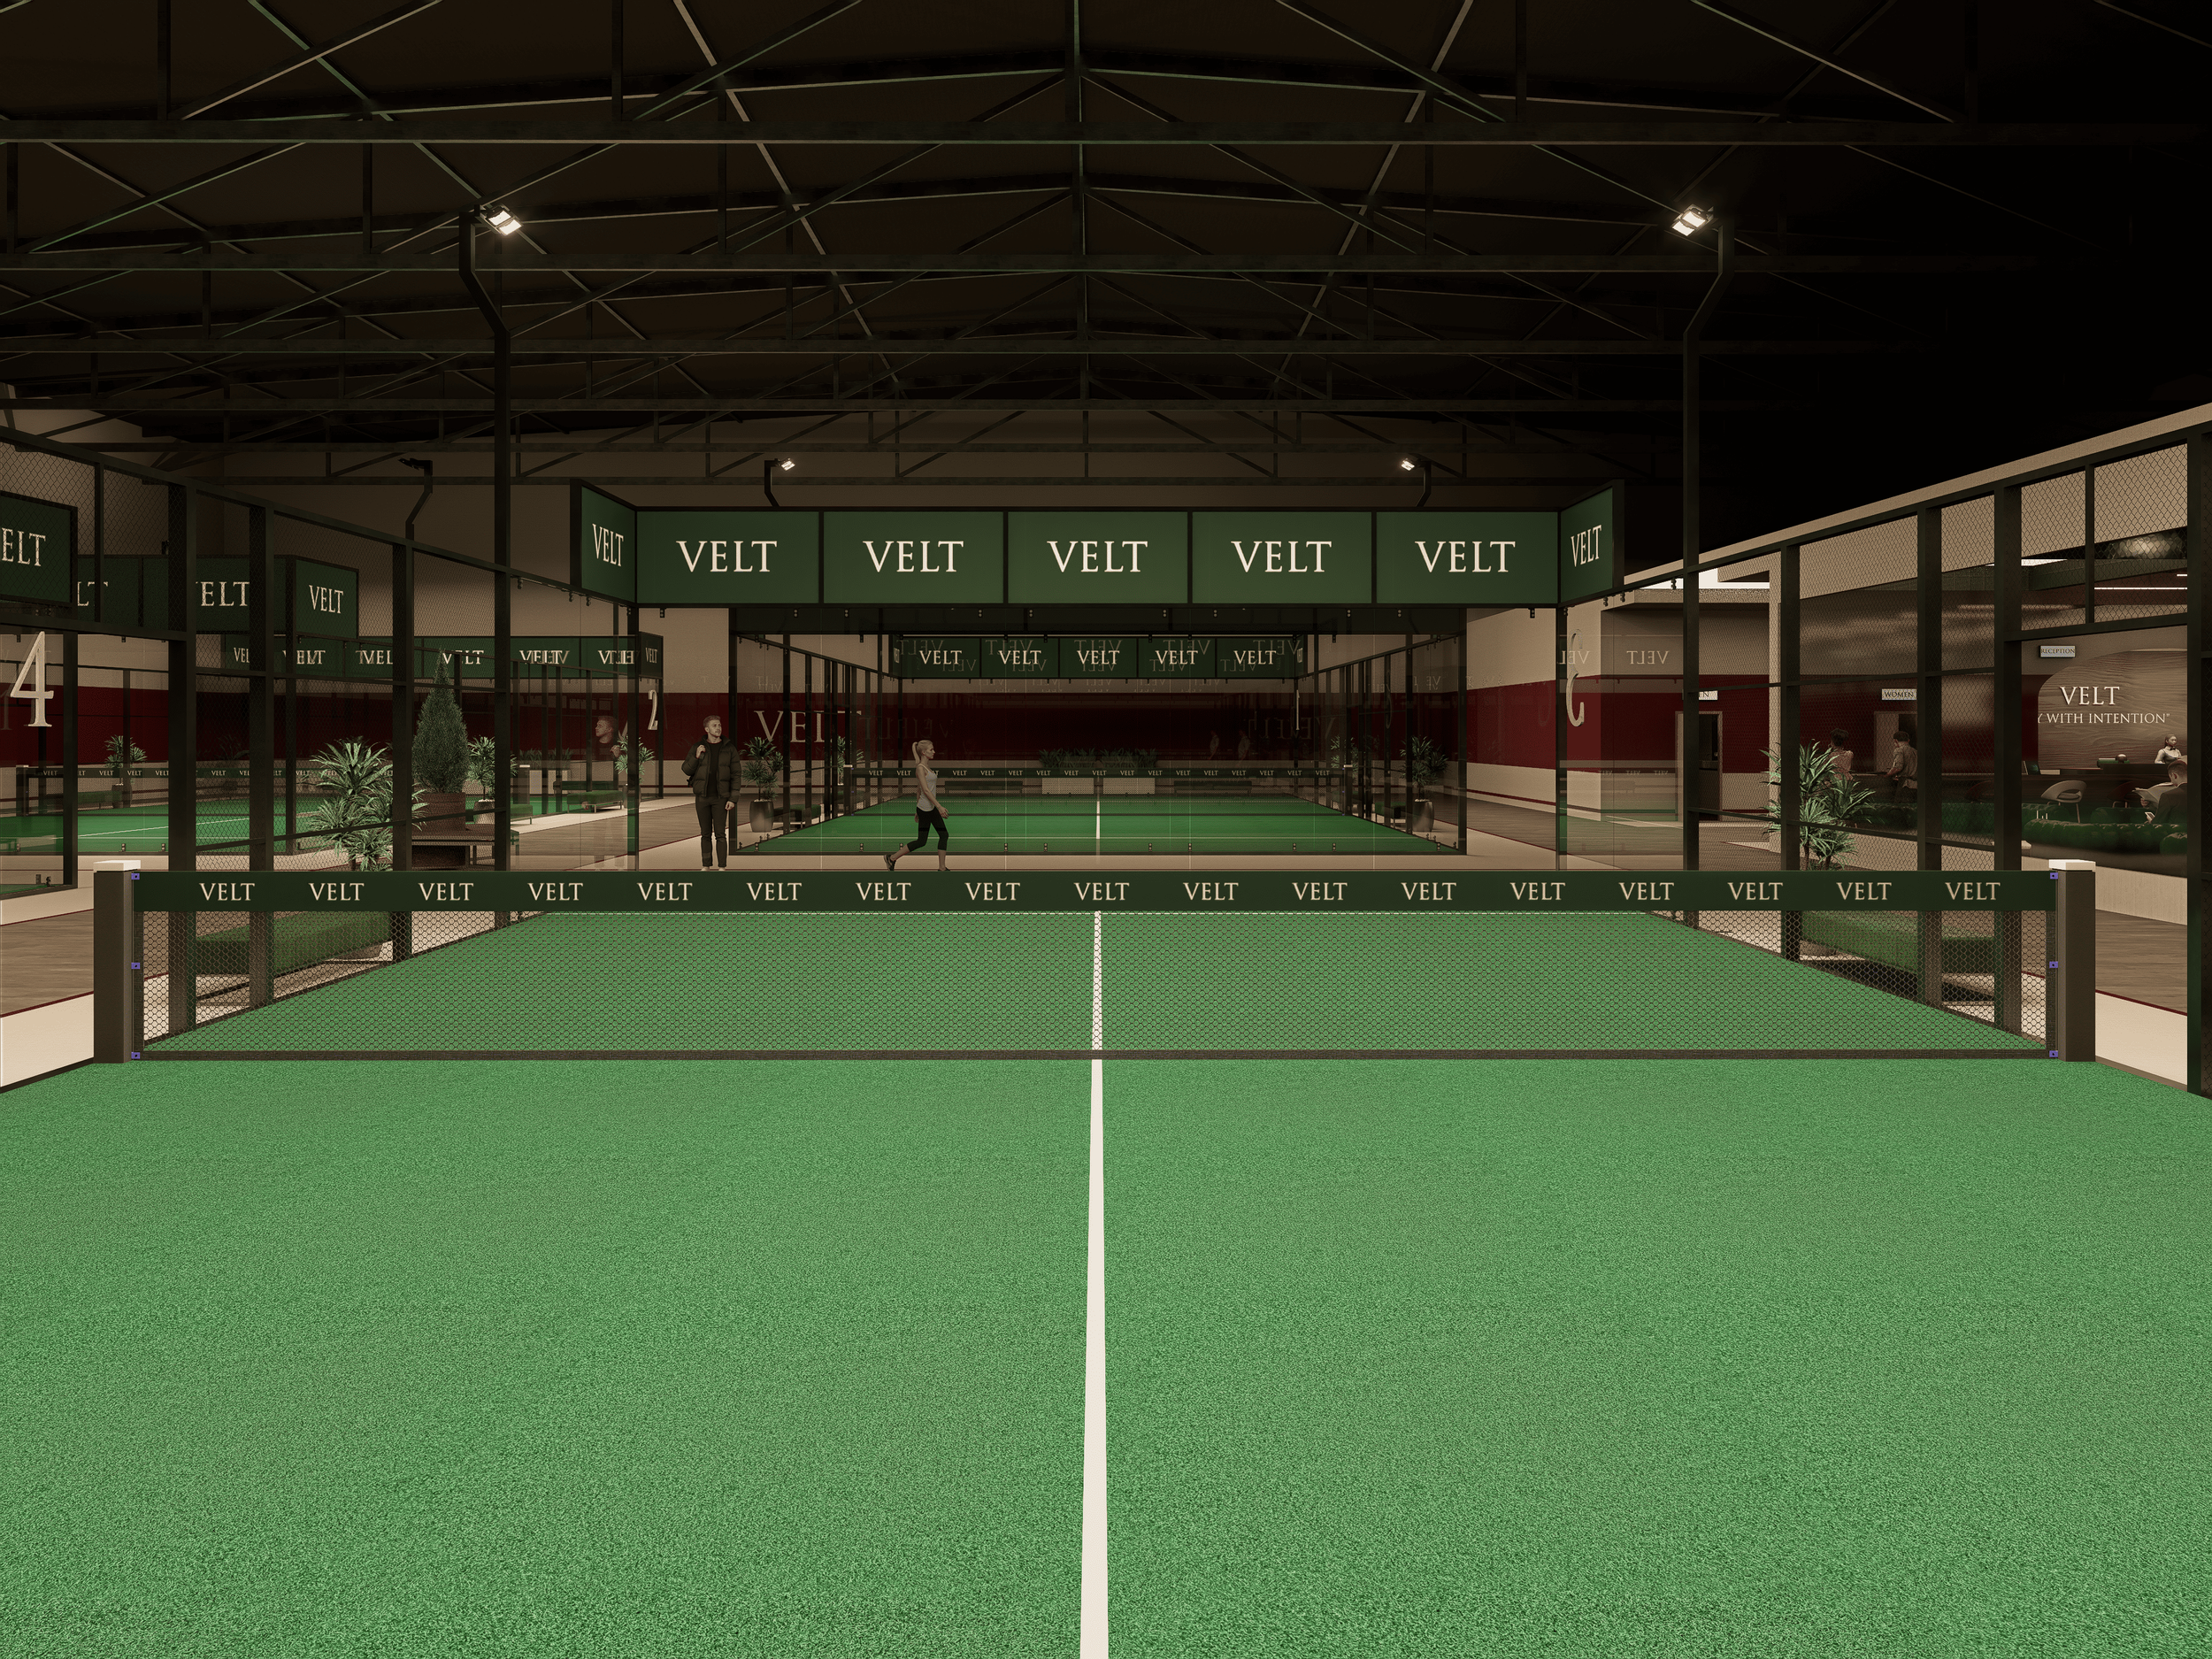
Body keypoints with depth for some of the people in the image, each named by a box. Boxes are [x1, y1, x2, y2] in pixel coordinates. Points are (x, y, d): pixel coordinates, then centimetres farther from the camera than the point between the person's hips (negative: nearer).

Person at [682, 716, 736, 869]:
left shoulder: (729, 749, 0)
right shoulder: (697, 747, 3)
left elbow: (735, 775, -1)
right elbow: (687, 770, 5)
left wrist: (733, 799, -9)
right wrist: (696, 756, -12)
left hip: (720, 798, -2)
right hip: (702, 797, 2)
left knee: (720, 834, -4)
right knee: (705, 834, 7)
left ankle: (722, 867, 0)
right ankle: (706, 866, 14)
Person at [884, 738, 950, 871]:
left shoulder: (926, 767, 11)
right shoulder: (920, 768, -17)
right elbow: (925, 790, -22)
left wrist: (917, 810, 20)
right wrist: (939, 806, -24)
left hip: (932, 808, 9)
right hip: (925, 809, -9)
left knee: (944, 835, 6)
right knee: (921, 841, -1)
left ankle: (942, 867, 11)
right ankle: (892, 858, 10)